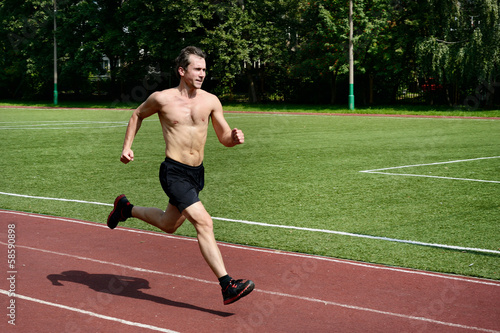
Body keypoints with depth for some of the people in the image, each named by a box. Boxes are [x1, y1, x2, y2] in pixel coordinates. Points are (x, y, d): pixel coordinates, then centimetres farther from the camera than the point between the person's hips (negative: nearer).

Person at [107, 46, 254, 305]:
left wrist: (235, 138, -16)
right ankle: (227, 286, -20)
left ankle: (126, 208, 50)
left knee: (168, 225, 24)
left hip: (197, 172, 6)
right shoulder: (162, 99, -7)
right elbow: (137, 115, 12)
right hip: (174, 173, -6)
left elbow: (224, 138, 7)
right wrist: (127, 146, 4)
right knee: (204, 223, -19)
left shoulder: (210, 101, 2)